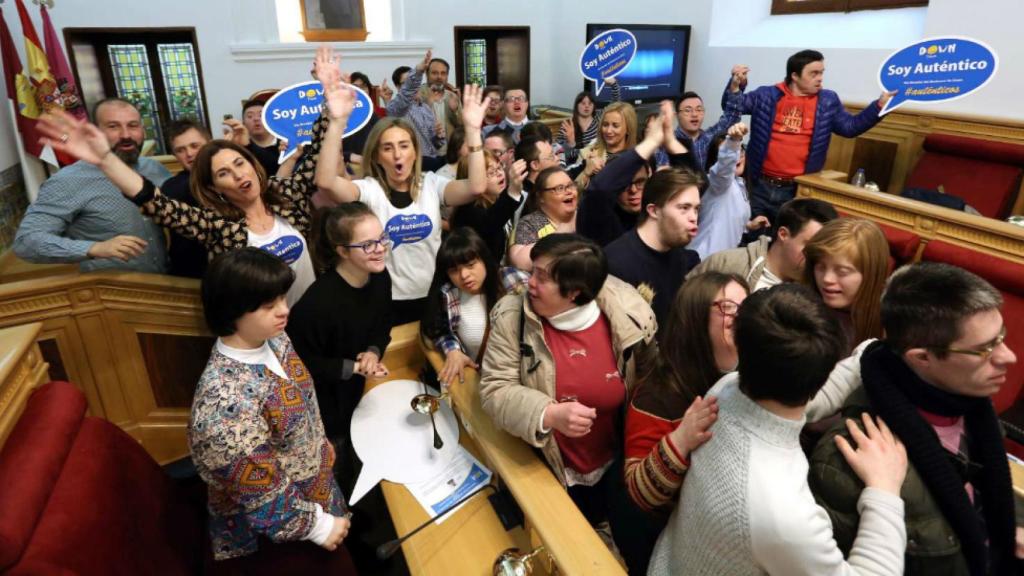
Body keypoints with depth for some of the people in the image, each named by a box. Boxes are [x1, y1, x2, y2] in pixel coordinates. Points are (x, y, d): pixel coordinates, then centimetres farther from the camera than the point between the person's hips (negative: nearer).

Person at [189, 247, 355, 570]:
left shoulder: (271, 339, -12)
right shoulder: (224, 399, -38)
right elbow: (260, 491, -28)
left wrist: (320, 444, 17)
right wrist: (315, 525, -16)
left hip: (313, 484, 7)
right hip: (272, 528, -6)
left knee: (341, 561, 28)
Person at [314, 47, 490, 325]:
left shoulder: (432, 184, -3)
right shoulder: (368, 190, -9)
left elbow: (476, 186, -19)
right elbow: (326, 181, -28)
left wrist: (472, 129, -25)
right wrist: (337, 121, -37)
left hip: (434, 297, 2)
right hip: (389, 303, -2)